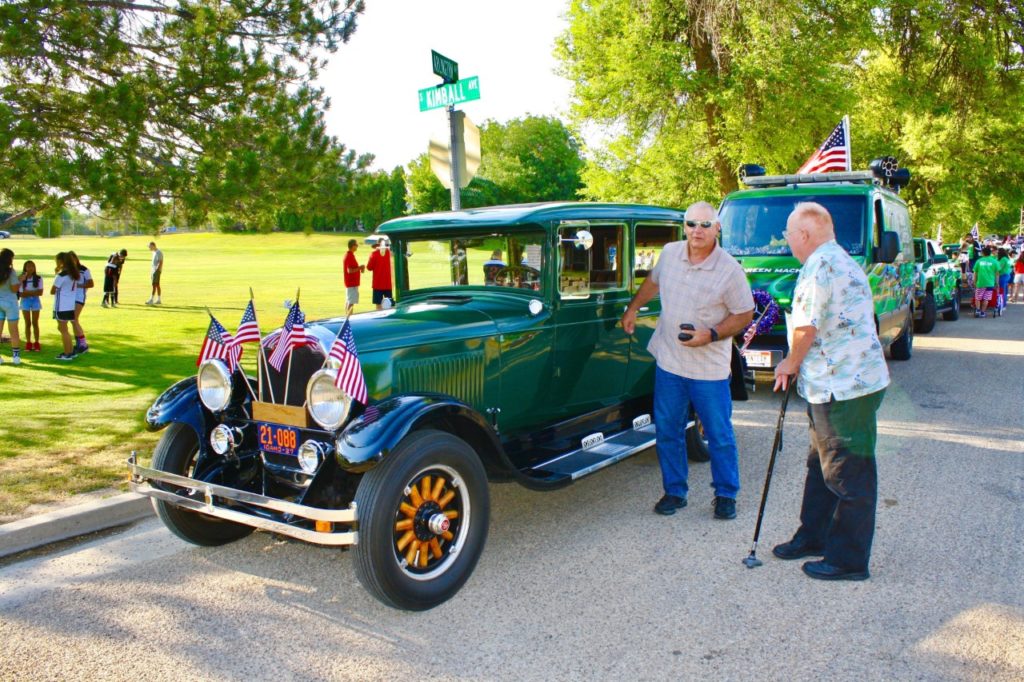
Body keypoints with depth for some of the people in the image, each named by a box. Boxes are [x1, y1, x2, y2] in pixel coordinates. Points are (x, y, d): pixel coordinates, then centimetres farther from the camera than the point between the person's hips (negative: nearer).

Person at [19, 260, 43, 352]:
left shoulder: (38, 278, -4)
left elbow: (40, 292, -7)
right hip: (25, 301, 0)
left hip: (35, 301, 0)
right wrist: (33, 292, -20)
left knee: (35, 323, 4)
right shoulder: (21, 278, -5)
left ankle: (36, 343, 11)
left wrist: (28, 292, -14)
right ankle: (28, 343, 12)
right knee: (28, 323, 6)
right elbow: (20, 293, -8)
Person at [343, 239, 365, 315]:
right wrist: (360, 268, -17)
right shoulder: (350, 256, -19)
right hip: (352, 283, -10)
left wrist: (359, 268, 8)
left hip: (349, 282, 10)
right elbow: (349, 270, -25)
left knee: (348, 301, 16)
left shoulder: (347, 254, 12)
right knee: (351, 302, -10)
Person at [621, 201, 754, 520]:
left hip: (709, 367, -4)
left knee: (719, 434, 7)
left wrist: (711, 335, -19)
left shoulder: (730, 270, -13)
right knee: (667, 431, 11)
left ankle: (725, 494, 26)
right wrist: (632, 308, 25)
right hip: (668, 362, 4)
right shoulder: (670, 253, 0)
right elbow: (653, 282, 20)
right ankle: (674, 492, 27)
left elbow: (744, 314, -7)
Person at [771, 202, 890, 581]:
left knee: (848, 476, 0)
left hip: (845, 387, -11)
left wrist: (791, 364, -1)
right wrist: (798, 366, 13)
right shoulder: (839, 261, 16)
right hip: (837, 384, 11)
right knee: (821, 466, 20)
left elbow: (806, 327, -19)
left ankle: (849, 560, 12)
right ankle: (814, 537, 34)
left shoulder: (822, 265, -18)